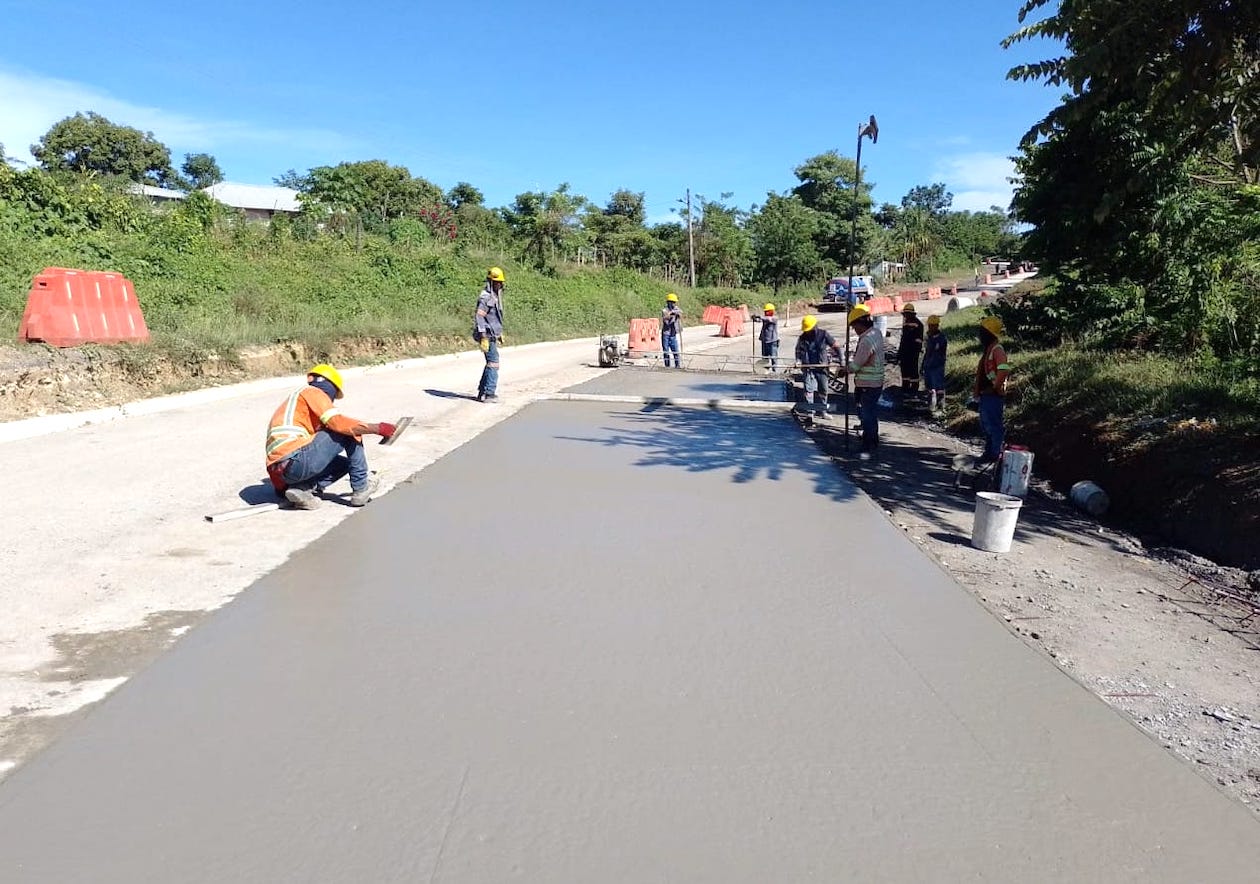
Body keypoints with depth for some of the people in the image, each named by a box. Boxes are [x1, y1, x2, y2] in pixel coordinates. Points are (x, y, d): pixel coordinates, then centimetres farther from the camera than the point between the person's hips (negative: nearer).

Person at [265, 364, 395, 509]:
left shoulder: (296, 396, 31)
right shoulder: (312, 392, 4)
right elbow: (339, 422, -12)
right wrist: (377, 428, -6)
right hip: (294, 459, -9)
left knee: (344, 463, 24)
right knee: (350, 430, 1)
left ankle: (303, 489, 2)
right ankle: (361, 488, 1)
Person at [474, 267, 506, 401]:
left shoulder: (496, 296, 15)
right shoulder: (485, 297, -15)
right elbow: (479, 318, -21)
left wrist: (500, 333, 25)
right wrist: (483, 338, -26)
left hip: (493, 335, 10)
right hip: (487, 335, -10)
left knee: (490, 363, 15)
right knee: (493, 363, -11)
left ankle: (483, 392, 21)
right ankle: (489, 393, -10)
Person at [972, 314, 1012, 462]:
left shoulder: (997, 349, -17)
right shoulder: (987, 348, 14)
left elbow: (1004, 370, -30)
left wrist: (995, 387, -21)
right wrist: (977, 387, 16)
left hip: (994, 395, -10)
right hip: (985, 394, 10)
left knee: (995, 425, -3)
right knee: (985, 425, 19)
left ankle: (997, 454, 5)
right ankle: (989, 452, 30)